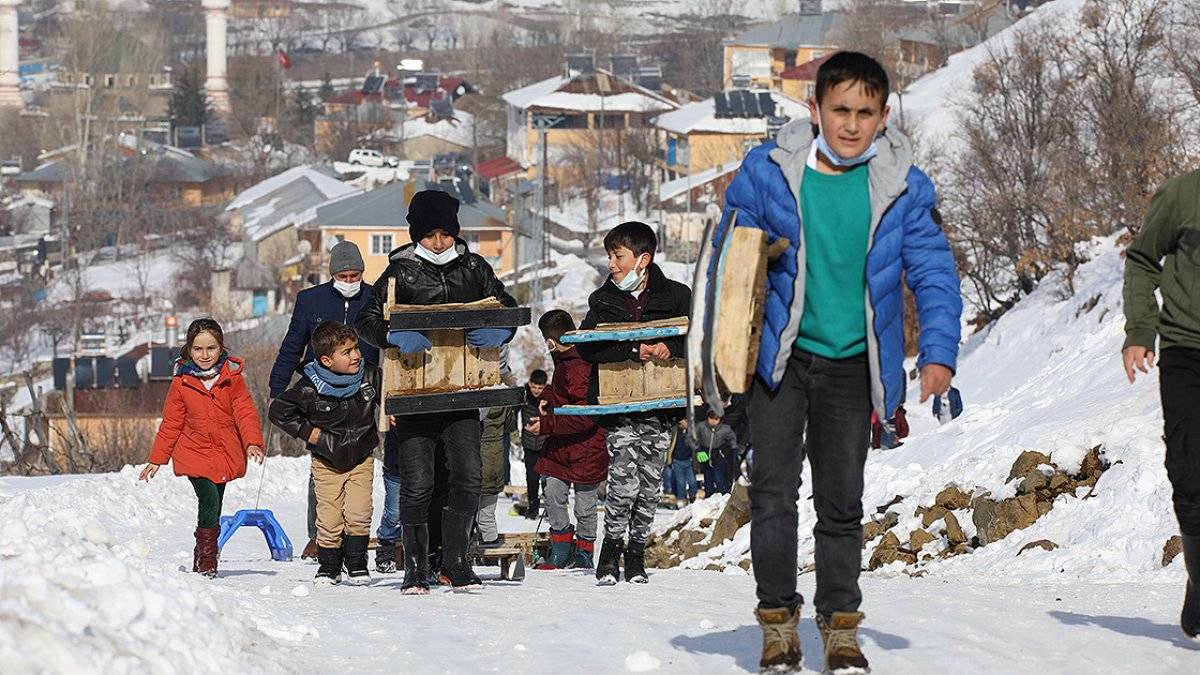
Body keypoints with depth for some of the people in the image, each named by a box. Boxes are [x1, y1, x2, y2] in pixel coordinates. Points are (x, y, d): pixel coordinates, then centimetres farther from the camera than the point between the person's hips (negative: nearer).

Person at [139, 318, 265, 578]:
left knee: (213, 510, 10)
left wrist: (252, 442, -24)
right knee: (210, 501, -18)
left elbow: (246, 413, -7)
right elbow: (171, 424, 3)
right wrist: (156, 459, 4)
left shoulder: (232, 379, -3)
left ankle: (203, 561, 25)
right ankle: (206, 560, -8)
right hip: (194, 453, -2)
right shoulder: (181, 383, -3)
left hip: (225, 455, 2)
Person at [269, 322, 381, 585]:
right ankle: (329, 566, 17)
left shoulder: (370, 377, -13)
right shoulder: (309, 389, -21)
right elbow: (278, 411, -8)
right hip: (326, 462, -1)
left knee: (358, 514, -10)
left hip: (361, 457, 1)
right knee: (329, 518, -1)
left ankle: (356, 564, 7)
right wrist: (306, 432, -11)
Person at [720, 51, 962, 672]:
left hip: (852, 364, 1)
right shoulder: (768, 172, -6)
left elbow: (934, 272, 0)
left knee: (841, 502, 8)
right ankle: (778, 622, 9)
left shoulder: (903, 189, -3)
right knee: (773, 492, -3)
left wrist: (938, 352, -12)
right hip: (780, 357, -1)